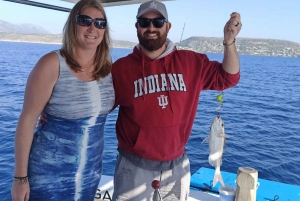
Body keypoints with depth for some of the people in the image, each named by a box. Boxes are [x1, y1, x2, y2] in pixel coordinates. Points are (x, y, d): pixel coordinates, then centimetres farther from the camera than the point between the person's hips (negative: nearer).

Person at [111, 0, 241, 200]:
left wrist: (229, 41, -14)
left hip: (177, 164, 3)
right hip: (135, 164, -2)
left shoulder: (191, 62, -1)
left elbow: (227, 77, 0)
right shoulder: (121, 68, -6)